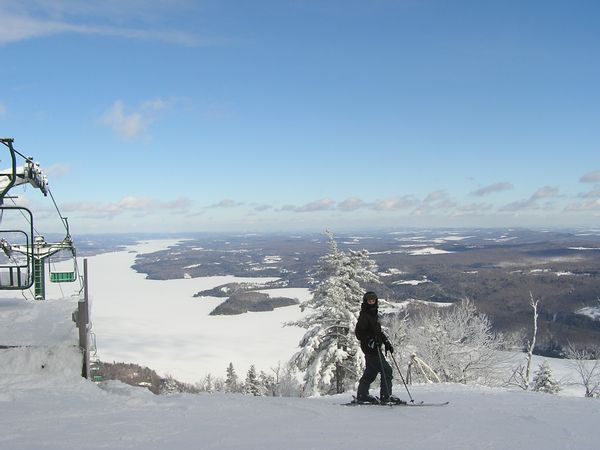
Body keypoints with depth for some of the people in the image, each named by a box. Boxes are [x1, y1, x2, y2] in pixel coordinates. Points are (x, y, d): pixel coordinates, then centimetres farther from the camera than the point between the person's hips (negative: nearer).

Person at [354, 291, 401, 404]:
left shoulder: (374, 315, 16)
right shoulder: (364, 315, -12)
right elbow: (359, 332, -18)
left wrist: (386, 342, 19)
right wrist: (370, 341, -27)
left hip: (374, 347, 10)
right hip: (370, 348, -10)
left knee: (371, 372, 13)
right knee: (386, 370, -9)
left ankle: (362, 395, 20)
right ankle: (386, 395, -4)